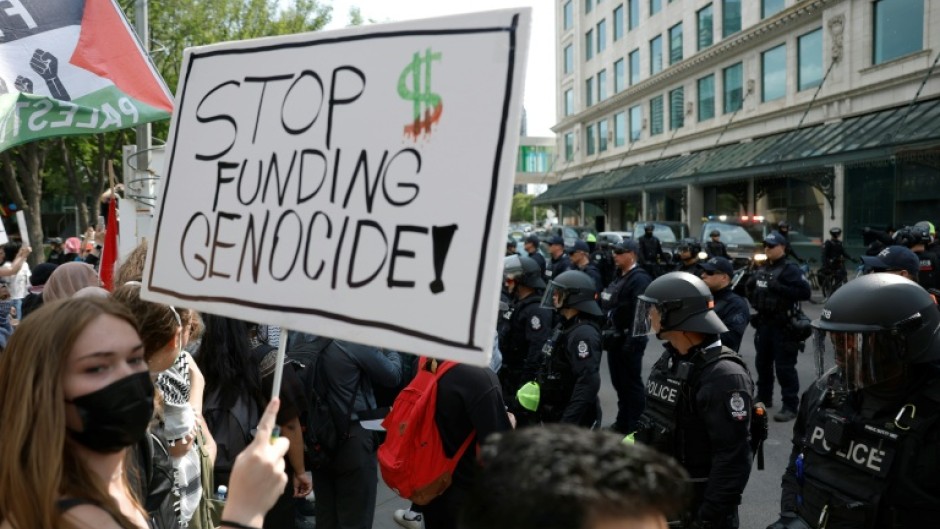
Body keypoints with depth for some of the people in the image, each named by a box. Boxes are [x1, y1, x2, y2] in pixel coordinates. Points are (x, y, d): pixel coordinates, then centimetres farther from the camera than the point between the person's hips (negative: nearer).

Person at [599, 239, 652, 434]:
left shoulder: (640, 279, -16)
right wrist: (607, 334, 18)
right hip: (616, 340, 9)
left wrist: (632, 341, -27)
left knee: (632, 383, -1)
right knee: (619, 382, 16)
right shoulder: (619, 277, 15)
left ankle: (636, 427, 8)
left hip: (629, 341, -9)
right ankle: (622, 422, 27)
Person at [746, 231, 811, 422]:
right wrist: (753, 300, 12)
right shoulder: (762, 269, 14)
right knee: (762, 362, 17)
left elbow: (805, 292, -21)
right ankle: (764, 397, 32)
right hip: (763, 322, 8)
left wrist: (779, 288, -24)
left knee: (784, 366, -7)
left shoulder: (790, 269, -10)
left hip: (783, 325, -8)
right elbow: (750, 287, 31)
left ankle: (790, 406, -2)